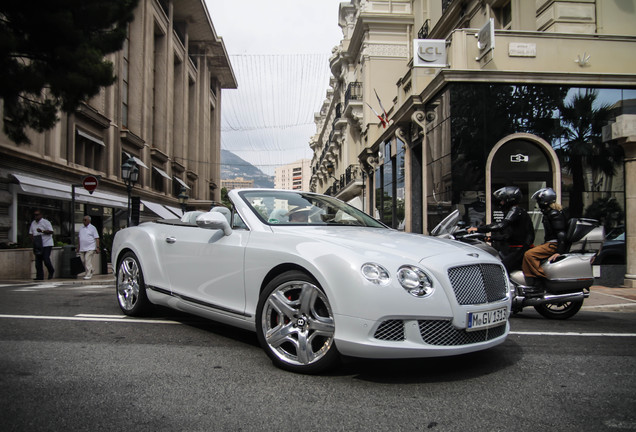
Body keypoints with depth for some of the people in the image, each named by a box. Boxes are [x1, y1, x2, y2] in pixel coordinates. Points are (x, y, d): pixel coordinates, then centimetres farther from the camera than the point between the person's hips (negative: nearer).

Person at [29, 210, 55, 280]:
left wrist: (42, 231, -24)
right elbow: (31, 233, 19)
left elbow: (51, 231, -13)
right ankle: (40, 276, 9)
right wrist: (33, 239, 1)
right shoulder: (33, 223, 15)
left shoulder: (46, 222, -5)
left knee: (46, 260, -14)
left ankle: (51, 272, 10)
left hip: (46, 244, -6)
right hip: (38, 245, 6)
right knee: (38, 261, 4)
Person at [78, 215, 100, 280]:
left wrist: (97, 247, -11)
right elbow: (79, 238, 22)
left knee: (88, 262, -12)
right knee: (83, 261, 6)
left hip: (90, 248, -6)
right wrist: (79, 248, 17)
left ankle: (88, 275, -10)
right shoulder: (81, 228, 17)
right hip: (82, 249, 6)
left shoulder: (92, 228, 0)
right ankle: (90, 272, 23)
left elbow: (97, 238, -4)